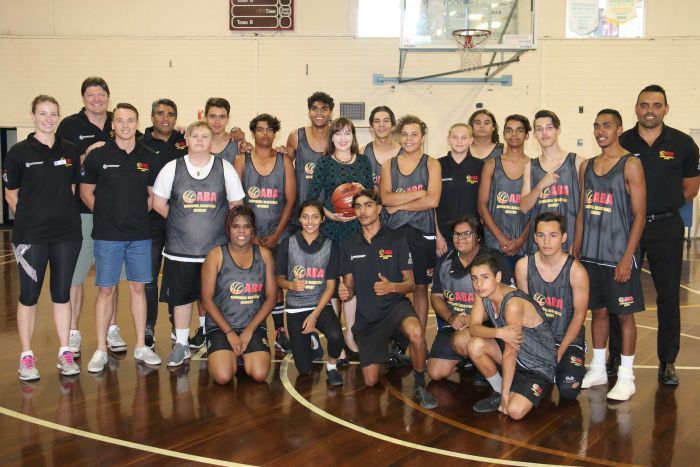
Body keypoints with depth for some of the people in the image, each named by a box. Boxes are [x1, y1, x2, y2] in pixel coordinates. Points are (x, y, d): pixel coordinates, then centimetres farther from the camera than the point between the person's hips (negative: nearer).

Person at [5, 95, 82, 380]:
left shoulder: (70, 151, 6)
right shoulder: (19, 152, -2)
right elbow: (11, 195, 4)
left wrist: (61, 214, 7)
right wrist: (31, 217, 1)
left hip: (66, 233, 3)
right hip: (31, 235, -3)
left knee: (62, 294, 9)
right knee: (29, 295, 3)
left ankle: (65, 353, 17)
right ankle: (27, 356, 14)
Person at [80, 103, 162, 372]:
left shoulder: (149, 158, 4)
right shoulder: (98, 156, -2)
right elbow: (86, 192, 5)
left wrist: (138, 214, 2)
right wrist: (107, 213, 2)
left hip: (140, 235, 2)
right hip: (107, 236, -2)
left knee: (138, 288, 8)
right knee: (105, 290, 2)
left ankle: (141, 347, 18)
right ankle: (101, 350, 11)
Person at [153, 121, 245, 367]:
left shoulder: (225, 168, 2)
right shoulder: (172, 168, 2)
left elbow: (236, 204, 7)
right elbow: (159, 203, 7)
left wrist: (215, 223, 0)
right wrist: (181, 221, 3)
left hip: (216, 247, 0)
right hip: (180, 248, 0)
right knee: (181, 295, 6)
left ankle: (205, 333, 29)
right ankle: (181, 344, 18)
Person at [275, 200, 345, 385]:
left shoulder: (330, 246, 0)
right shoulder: (287, 244, -2)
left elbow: (330, 285, -2)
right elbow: (279, 279, 6)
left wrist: (315, 315, -11)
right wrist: (291, 285, -18)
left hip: (321, 305, 0)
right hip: (296, 307, 0)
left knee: (336, 335, -34)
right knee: (304, 369, -1)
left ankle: (331, 366, 0)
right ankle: (308, 341, 34)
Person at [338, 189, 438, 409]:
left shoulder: (396, 239, -3)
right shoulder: (349, 246, 8)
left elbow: (409, 282, -3)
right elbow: (349, 286, 12)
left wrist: (391, 287, -24)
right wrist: (346, 292, -13)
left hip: (395, 305, -4)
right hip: (366, 316, 4)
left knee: (415, 332, -40)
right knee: (370, 381, 3)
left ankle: (420, 385, -16)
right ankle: (384, 351, 37)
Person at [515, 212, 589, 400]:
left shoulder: (576, 271, -15)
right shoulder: (523, 266, -7)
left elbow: (579, 314, -8)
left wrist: (560, 351, -11)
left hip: (568, 339, -2)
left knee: (568, 389, -24)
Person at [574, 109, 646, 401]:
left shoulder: (630, 164, -7)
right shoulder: (586, 166, 11)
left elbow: (639, 215, -10)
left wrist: (627, 258, -15)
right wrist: (575, 251, 10)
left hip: (619, 257, -5)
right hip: (591, 256, 5)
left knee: (624, 314, 3)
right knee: (598, 311, 13)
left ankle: (626, 377, 11)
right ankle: (597, 370, 25)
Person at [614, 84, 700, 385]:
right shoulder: (620, 143, 1)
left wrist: (668, 204, 2)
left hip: (666, 228, 0)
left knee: (669, 296, 4)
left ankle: (667, 362, 15)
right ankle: (616, 358, 17)